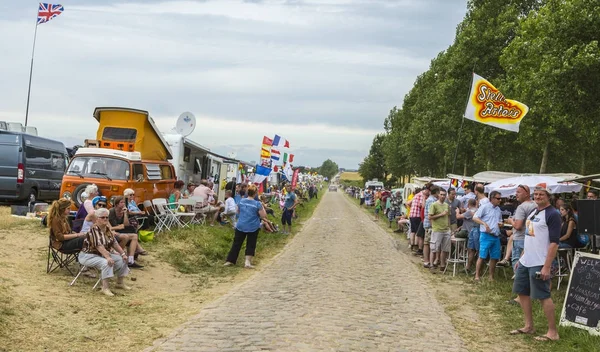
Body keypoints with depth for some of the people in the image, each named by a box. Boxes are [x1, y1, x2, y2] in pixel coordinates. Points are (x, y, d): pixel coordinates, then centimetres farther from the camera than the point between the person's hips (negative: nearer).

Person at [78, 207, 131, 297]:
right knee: (106, 262, -33)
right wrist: (108, 257, -44)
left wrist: (123, 253, -6)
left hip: (103, 254, 9)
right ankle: (105, 287, -31)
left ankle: (120, 283, 9)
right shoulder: (93, 230, -22)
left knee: (121, 259, -4)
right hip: (88, 255, -8)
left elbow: (114, 243, 5)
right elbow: (99, 246, -33)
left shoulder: (107, 229, 3)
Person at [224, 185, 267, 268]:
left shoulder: (241, 201, -2)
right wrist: (262, 207, 0)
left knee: (236, 243, 12)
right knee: (251, 244, 10)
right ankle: (247, 262, 3)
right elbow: (264, 216, -11)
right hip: (253, 227, -3)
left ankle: (229, 261, 16)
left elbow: (238, 212, 15)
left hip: (240, 226, 3)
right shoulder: (257, 204, -14)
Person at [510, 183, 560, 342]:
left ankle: (553, 332, 7)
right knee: (522, 292, 14)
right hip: (525, 262, 9)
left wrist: (547, 266, -22)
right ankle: (528, 326, 25)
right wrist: (521, 258, 18)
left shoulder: (552, 214, -13)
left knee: (543, 296, -4)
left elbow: (554, 242, -18)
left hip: (539, 264, -9)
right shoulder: (533, 212, 13)